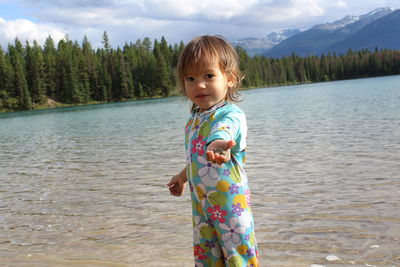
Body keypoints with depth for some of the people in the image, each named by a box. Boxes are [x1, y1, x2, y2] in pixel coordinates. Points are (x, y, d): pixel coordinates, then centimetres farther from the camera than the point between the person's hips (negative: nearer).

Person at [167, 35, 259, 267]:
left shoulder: (231, 115, -20)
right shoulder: (195, 118, 4)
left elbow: (223, 131, -47)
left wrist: (217, 144, -68)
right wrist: (184, 175, 36)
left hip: (230, 202, -7)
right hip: (201, 202, 7)